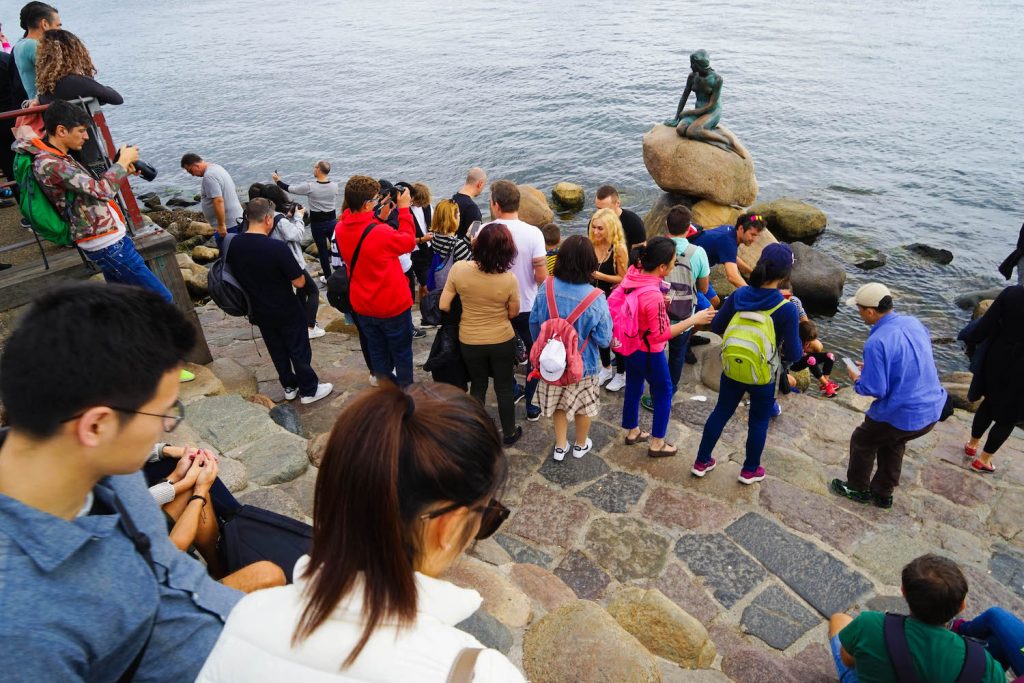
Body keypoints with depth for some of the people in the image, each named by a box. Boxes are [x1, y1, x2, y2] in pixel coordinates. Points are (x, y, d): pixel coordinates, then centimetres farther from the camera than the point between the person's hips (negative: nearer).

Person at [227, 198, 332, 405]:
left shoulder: (233, 245, -9)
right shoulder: (277, 247, -28)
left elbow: (235, 274, 7)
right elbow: (299, 282, -21)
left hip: (260, 312, 6)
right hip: (287, 312, -6)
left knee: (277, 351, 22)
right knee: (299, 351, 11)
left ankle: (289, 387, 36)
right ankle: (309, 390, 24)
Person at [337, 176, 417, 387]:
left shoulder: (340, 229, -7)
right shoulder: (381, 233, -28)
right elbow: (409, 241, -10)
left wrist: (379, 218, 3)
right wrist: (404, 209, -4)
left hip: (362, 307, 6)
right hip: (393, 306, -6)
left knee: (377, 352, 20)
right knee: (402, 354, 13)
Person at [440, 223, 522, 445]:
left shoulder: (458, 269, -19)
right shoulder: (509, 279, -22)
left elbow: (444, 306, -11)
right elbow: (513, 313, -7)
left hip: (469, 341, 2)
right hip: (502, 341, -1)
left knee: (478, 386, 22)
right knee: (504, 387, 18)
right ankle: (509, 433, 34)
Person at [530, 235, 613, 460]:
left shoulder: (546, 288, -18)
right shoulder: (596, 299, -27)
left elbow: (534, 323, -4)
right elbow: (604, 340, -18)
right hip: (582, 365, -2)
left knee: (559, 404, 24)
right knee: (584, 406, 23)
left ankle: (560, 446, 39)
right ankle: (581, 445, 43)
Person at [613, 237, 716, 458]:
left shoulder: (633, 275, -11)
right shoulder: (653, 296, -34)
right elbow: (660, 334, -25)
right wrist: (693, 320, -22)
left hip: (631, 345, 8)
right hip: (649, 352, -8)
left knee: (633, 387, 23)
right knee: (663, 392, 13)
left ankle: (632, 431, 42)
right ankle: (657, 443, 25)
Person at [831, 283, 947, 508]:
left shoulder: (876, 343, -25)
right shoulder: (914, 323, 0)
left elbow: (875, 390, -21)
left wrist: (856, 380, -1)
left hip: (902, 416, -7)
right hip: (932, 410, 7)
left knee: (862, 441, 20)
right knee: (893, 443, 31)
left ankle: (857, 489, 39)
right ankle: (883, 494, 44)